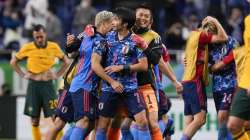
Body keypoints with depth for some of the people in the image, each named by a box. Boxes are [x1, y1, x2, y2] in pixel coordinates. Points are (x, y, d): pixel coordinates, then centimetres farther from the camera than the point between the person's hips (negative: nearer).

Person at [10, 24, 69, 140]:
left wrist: (57, 75, 2)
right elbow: (13, 62, 11)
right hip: (33, 85, 1)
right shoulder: (27, 48, -3)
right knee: (34, 119, 1)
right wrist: (23, 75, 1)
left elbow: (66, 62, 13)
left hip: (48, 84, -1)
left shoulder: (54, 47, -2)